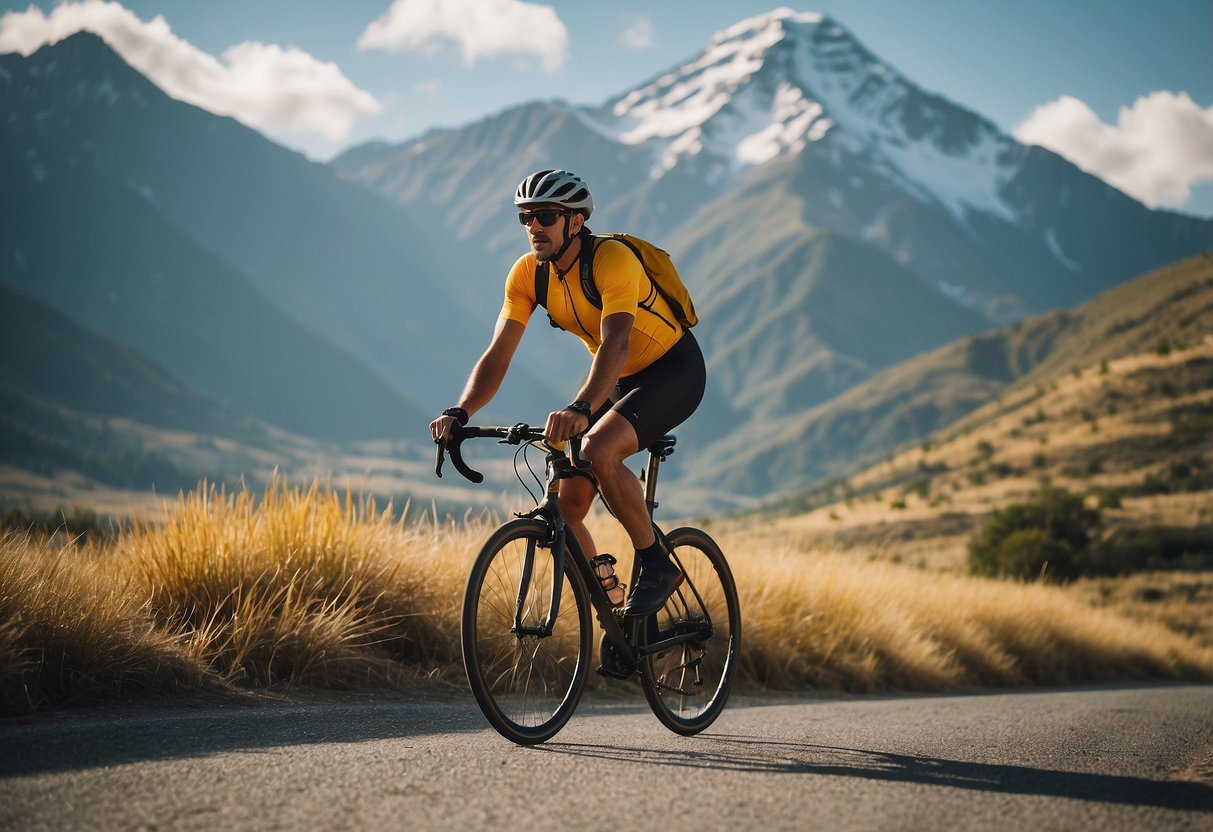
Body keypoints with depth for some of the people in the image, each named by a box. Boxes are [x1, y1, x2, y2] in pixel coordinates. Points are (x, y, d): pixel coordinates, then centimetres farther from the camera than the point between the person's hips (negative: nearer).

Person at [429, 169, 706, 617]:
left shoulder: (612, 259, -28)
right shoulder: (527, 273, -9)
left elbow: (616, 343, -42)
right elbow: (498, 354, -14)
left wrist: (581, 408, -59)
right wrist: (459, 413, -31)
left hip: (675, 370, -7)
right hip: (619, 380, 7)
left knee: (598, 451, -34)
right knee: (565, 510, -4)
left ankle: (657, 564, -15)